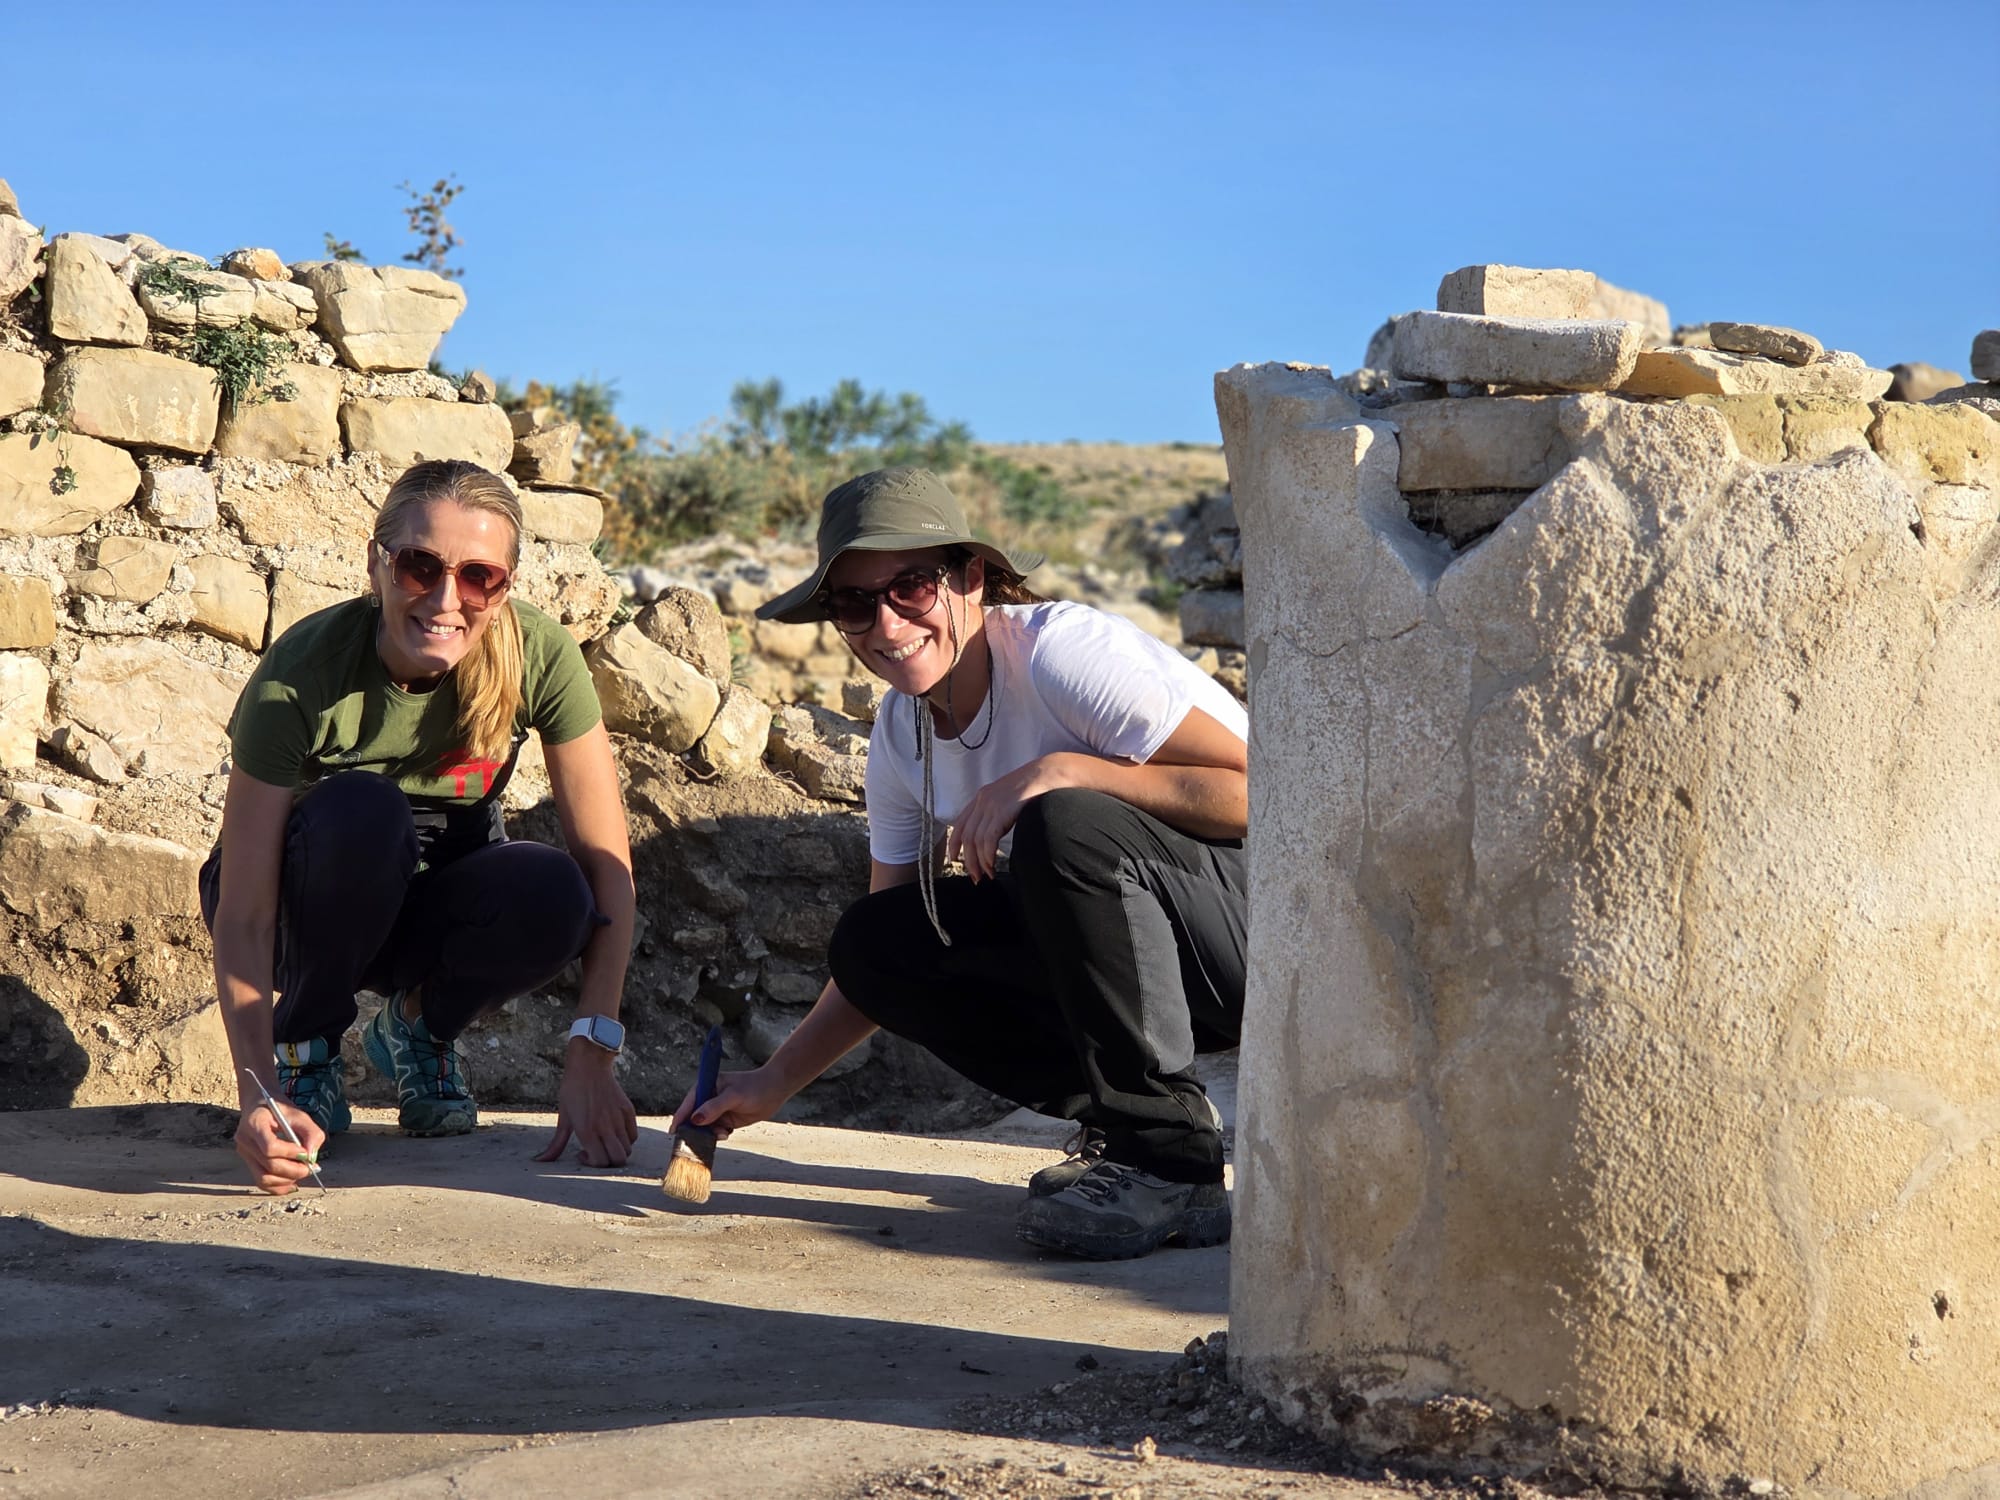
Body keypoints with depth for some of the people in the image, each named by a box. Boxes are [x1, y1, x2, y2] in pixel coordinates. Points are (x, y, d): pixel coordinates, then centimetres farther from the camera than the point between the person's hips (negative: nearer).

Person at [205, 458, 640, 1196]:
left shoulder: (538, 655, -23)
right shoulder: (300, 678, -29)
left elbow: (606, 864, -20)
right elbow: (242, 919, -29)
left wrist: (591, 1057, -29)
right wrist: (259, 1094, -43)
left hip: (434, 906, 2)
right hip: (308, 906, -2)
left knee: (551, 897, -31)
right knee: (361, 810, -35)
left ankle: (417, 1026, 2)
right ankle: (305, 1042, -8)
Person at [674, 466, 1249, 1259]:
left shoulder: (1062, 651, -21)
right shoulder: (902, 735, 2)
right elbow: (889, 957, 11)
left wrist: (1063, 770, -31)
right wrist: (771, 1085, 4)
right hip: (1131, 935, 7)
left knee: (1066, 822, -34)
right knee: (870, 940, -7)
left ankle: (1166, 1163, -21)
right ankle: (1119, 1117, 0)